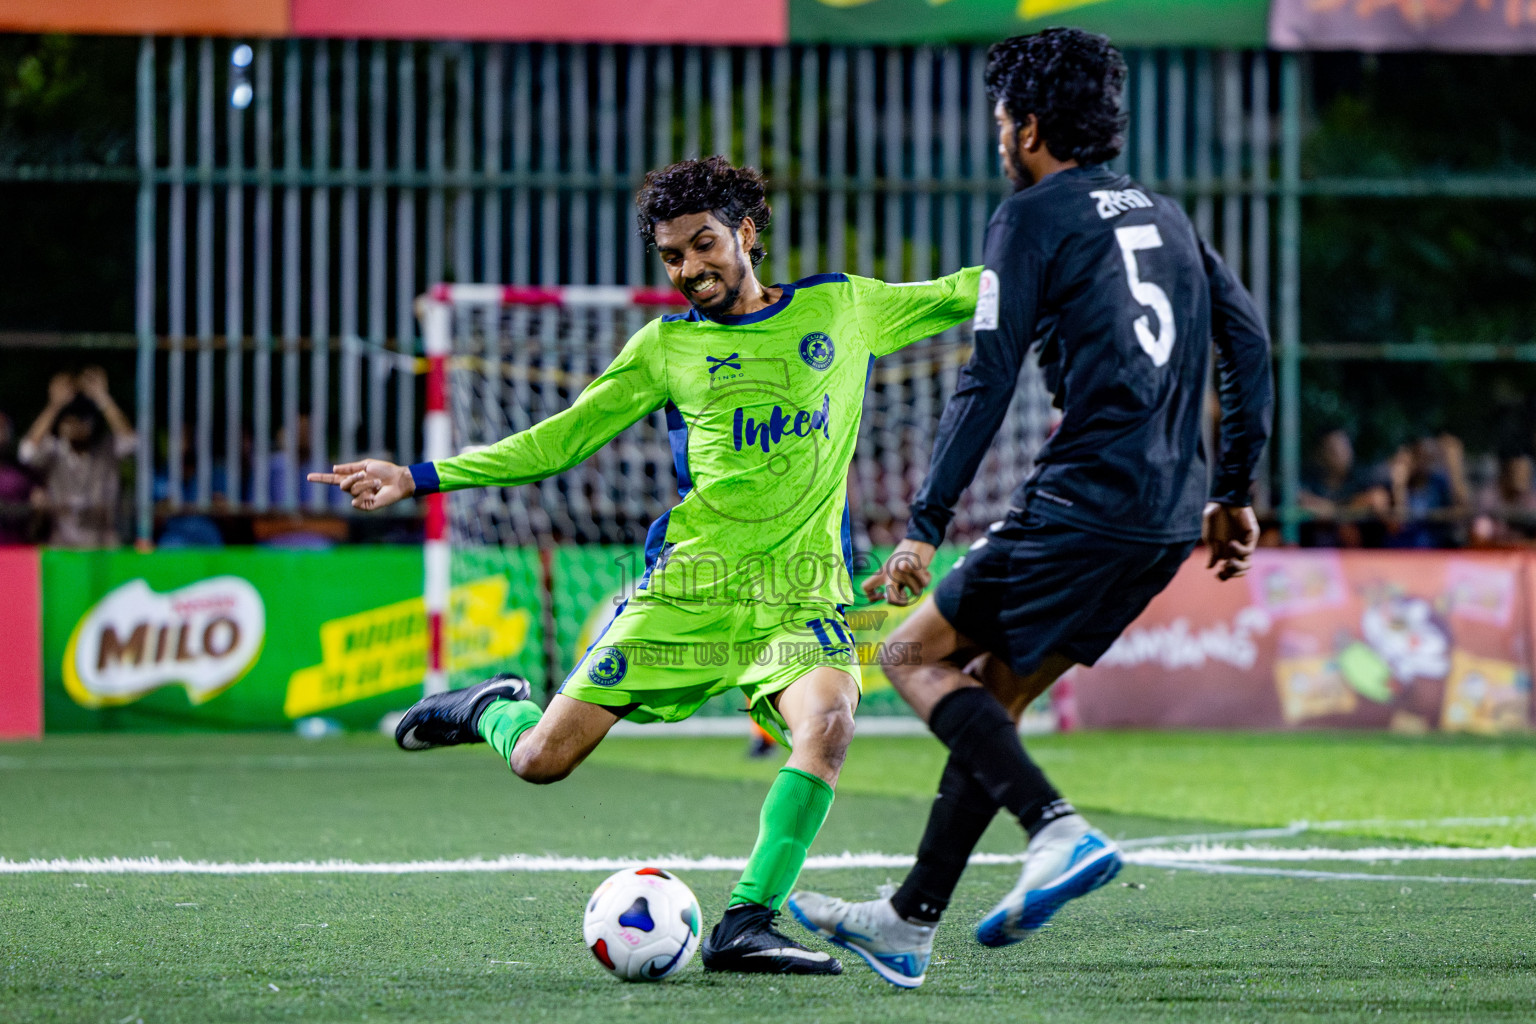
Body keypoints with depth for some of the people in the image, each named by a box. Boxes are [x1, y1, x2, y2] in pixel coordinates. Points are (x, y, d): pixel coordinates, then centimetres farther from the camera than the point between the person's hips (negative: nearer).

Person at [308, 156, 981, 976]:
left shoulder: (842, 308, 10)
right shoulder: (668, 347, 8)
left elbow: (956, 297, 21)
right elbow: (557, 442, 11)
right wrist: (419, 479, 5)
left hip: (803, 593, 0)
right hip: (689, 585, 0)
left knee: (826, 723, -32)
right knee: (541, 760, -4)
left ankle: (745, 923, -25)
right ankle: (493, 709, 33)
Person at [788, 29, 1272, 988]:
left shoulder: (1034, 218, -4)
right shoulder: (1165, 215, 19)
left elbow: (988, 382, -10)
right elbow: (1249, 340, 17)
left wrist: (925, 527, -9)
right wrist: (1233, 494, 21)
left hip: (1082, 505, -8)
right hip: (1170, 521, 8)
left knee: (917, 654, 5)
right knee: (995, 693, 16)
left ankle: (1059, 829, -13)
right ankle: (909, 924, 17)